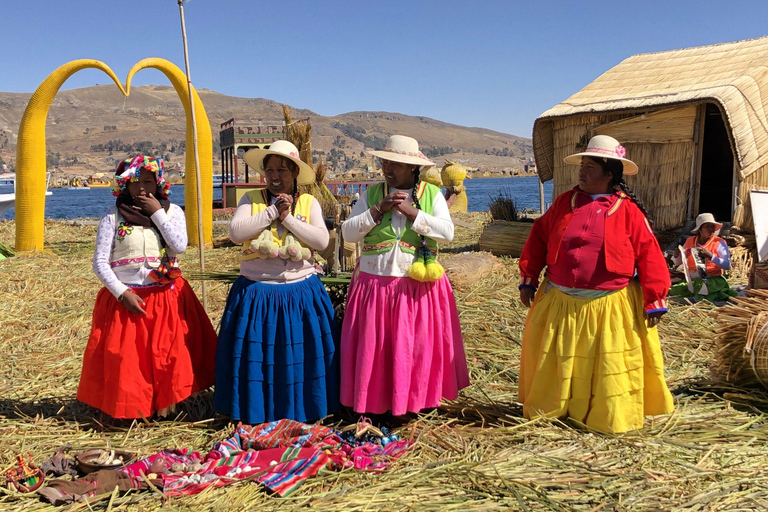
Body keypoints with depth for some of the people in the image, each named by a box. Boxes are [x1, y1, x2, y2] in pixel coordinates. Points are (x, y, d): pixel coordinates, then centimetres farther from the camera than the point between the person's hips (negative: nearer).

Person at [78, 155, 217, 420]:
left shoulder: (172, 211, 4)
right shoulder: (113, 216, 0)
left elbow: (179, 246, -14)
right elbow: (100, 262, -3)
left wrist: (157, 213, -12)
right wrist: (122, 293, -13)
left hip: (167, 297, 1)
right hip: (125, 297, -1)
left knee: (170, 353, 3)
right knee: (126, 357, 2)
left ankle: (165, 404, 21)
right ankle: (130, 409, 21)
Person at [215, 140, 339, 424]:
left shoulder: (309, 203, 4)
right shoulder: (251, 199, 3)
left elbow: (322, 240, -9)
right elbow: (235, 232, -12)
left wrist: (289, 218, -13)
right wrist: (272, 211, -13)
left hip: (301, 292, 0)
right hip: (257, 292, 0)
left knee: (300, 353, 6)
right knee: (256, 354, 5)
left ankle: (299, 410, 23)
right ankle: (256, 412, 22)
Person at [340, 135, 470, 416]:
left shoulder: (432, 194, 3)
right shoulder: (372, 193, 6)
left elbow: (447, 232, -10)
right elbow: (348, 232, 0)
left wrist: (412, 212, -15)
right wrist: (378, 209, -11)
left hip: (419, 285, -1)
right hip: (374, 284, 1)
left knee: (419, 346, 5)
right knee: (373, 347, 5)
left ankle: (419, 400, 23)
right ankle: (375, 401, 21)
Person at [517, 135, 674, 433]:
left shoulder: (628, 210, -6)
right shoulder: (564, 202, 4)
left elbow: (649, 255, -8)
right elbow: (538, 238, 7)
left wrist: (654, 302, -11)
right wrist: (528, 280, 4)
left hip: (610, 307, -3)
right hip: (560, 303, 4)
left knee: (611, 366, 6)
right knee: (553, 361, 15)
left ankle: (612, 418, 26)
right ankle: (545, 410, 34)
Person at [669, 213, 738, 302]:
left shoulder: (719, 243, 0)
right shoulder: (690, 241, 10)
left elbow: (728, 266, -11)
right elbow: (678, 262, 19)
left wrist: (711, 256, -23)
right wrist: (676, 256, -4)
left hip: (713, 280, -4)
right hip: (692, 280, 4)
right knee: (671, 291, -17)